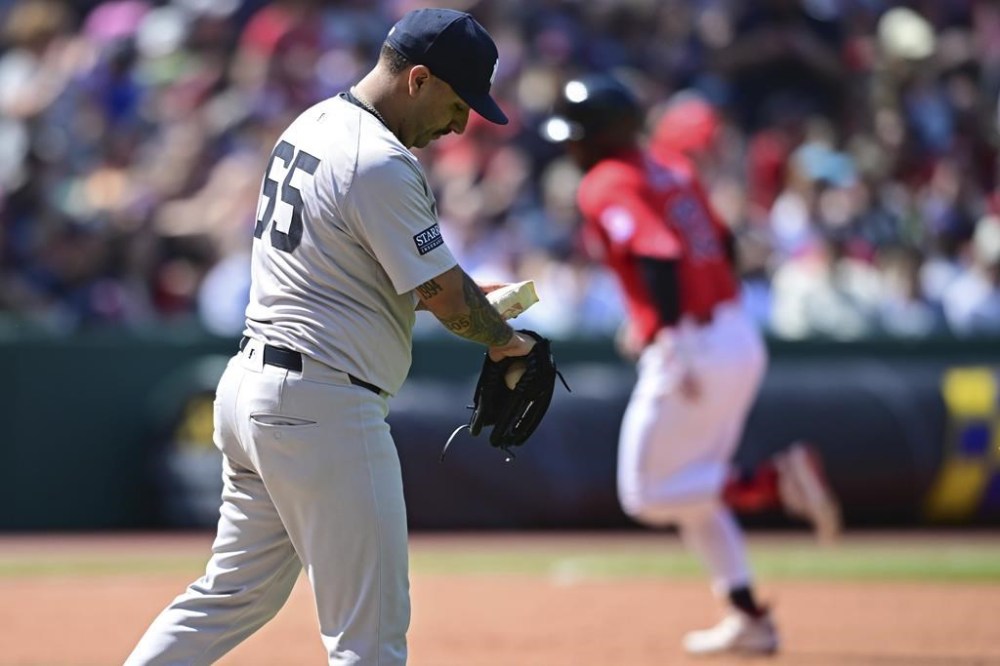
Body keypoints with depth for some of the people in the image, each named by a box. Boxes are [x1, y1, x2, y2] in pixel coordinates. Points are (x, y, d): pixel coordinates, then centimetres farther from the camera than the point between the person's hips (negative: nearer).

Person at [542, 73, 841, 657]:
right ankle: (750, 619, 19)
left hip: (692, 348, -9)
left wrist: (672, 344, -28)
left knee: (649, 495, 4)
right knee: (693, 487, 21)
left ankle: (776, 480, -12)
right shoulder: (674, 170, 14)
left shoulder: (606, 188, -11)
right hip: (742, 339, 9)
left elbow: (659, 257, -25)